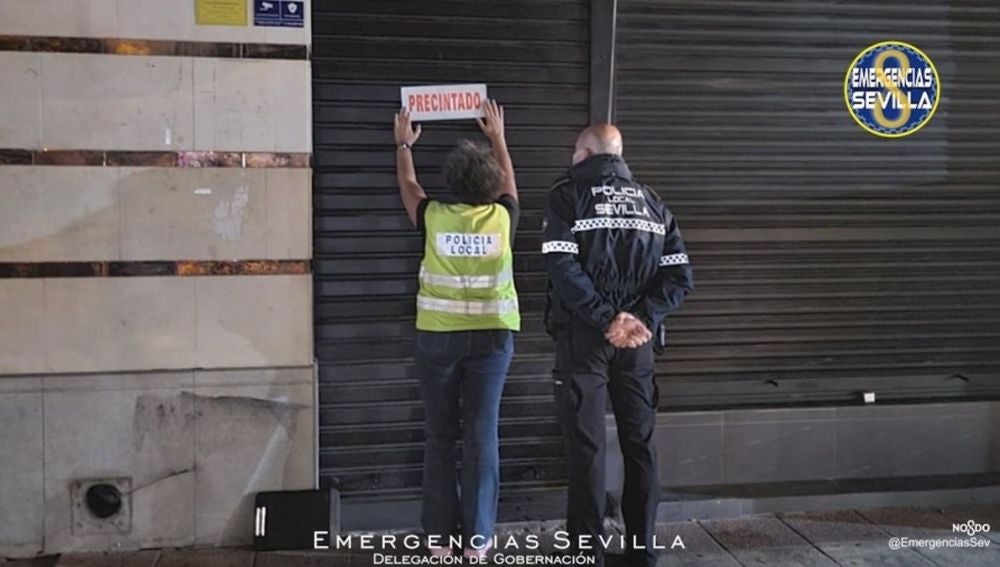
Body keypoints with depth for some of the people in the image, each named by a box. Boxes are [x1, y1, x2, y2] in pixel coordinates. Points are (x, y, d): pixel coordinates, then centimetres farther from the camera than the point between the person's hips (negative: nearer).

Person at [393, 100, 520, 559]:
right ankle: (477, 537, 8)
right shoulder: (502, 217, -3)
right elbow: (508, 181, 20)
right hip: (491, 336, 0)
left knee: (439, 436, 7)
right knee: (481, 435, 4)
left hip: (439, 336, 0)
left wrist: (404, 145, 34)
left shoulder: (434, 217, -5)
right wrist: (497, 137, 35)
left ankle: (439, 535, 12)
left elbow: (407, 185, 17)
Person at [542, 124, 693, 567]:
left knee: (586, 447, 2)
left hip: (584, 336, -4)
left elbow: (564, 269, -17)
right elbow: (680, 277, 3)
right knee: (640, 443, 11)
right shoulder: (651, 201, 12)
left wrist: (606, 319, -13)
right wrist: (642, 319, -6)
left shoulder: (567, 195, -2)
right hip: (636, 340, 4)